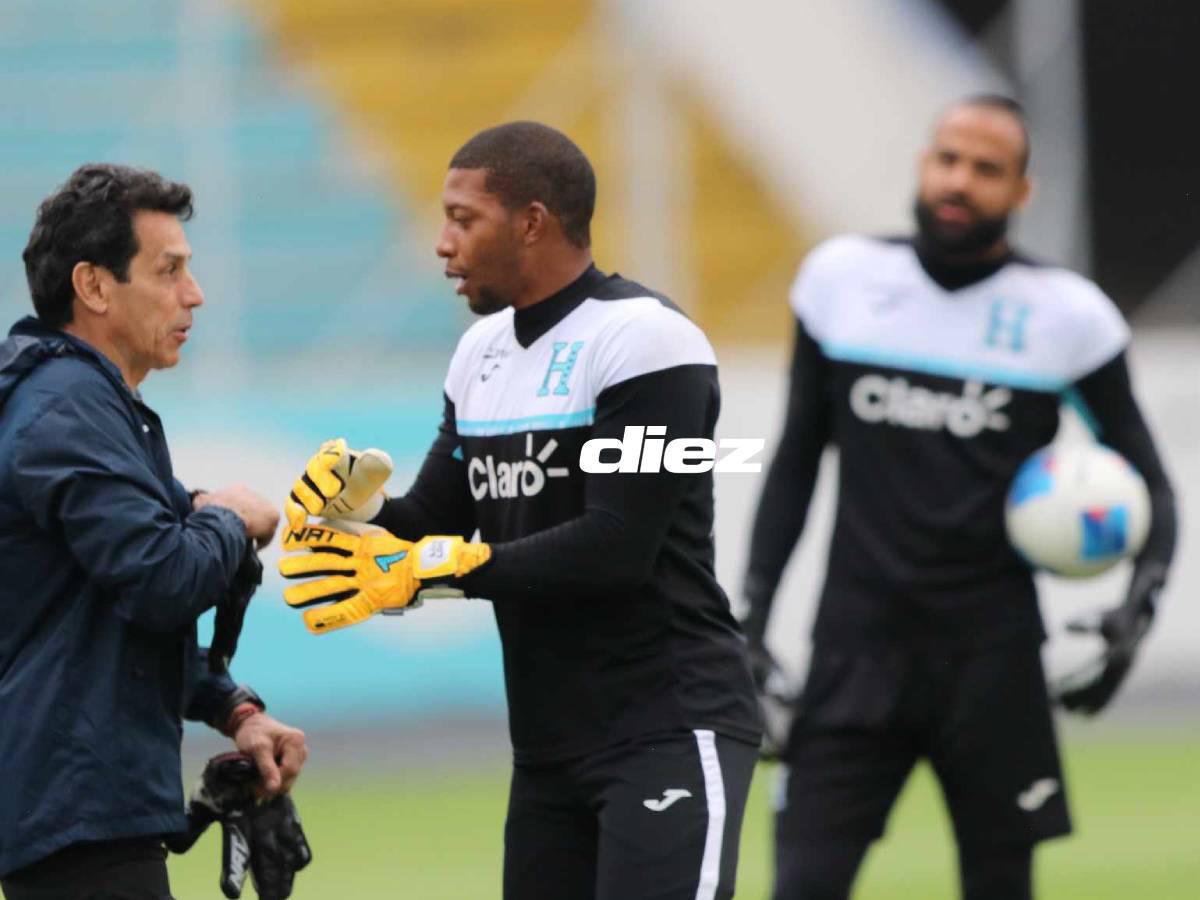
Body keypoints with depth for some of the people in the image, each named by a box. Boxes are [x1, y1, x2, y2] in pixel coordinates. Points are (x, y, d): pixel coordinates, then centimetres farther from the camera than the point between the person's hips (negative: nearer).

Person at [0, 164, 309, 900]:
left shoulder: (90, 400, 20)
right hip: (78, 806, -11)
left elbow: (146, 609, 26)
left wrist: (232, 709, 14)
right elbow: (163, 579, -26)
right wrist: (229, 522, -5)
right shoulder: (69, 410, -15)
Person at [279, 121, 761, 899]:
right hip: (551, 746, 9)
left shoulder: (641, 340, -15)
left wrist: (430, 567, -21)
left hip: (670, 731, -9)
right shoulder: (483, 352, 13)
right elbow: (434, 521, 13)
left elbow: (614, 548, -22)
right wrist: (354, 509, -10)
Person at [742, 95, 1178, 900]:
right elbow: (797, 461, 13)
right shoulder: (842, 277, 4)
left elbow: (1146, 485, 6)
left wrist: (1138, 607, -12)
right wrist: (753, 623, 8)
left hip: (992, 656, -1)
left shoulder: (1065, 313, -2)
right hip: (858, 645, 1)